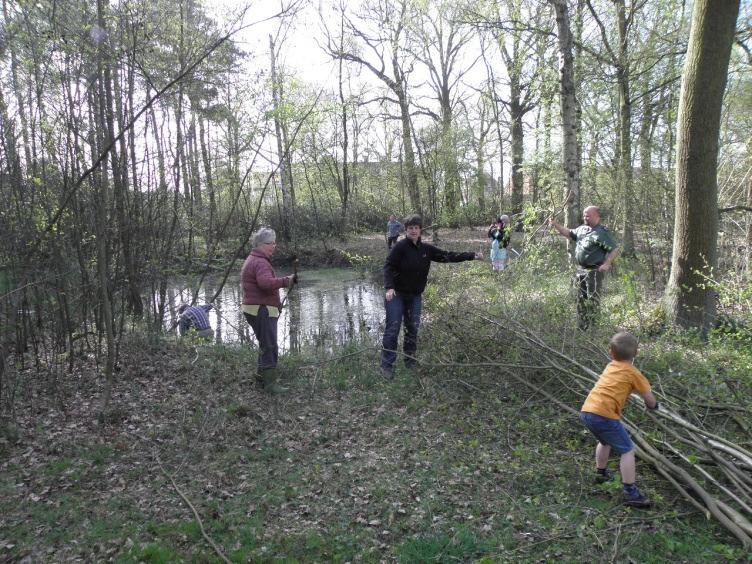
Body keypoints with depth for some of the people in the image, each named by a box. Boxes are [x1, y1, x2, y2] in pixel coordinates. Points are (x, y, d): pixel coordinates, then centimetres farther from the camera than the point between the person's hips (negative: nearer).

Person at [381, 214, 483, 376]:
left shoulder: (426, 249, 2)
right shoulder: (400, 247, -14)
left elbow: (447, 256, 5)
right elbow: (388, 267, -18)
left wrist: (472, 256, 3)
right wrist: (389, 287, -32)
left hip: (415, 296, 5)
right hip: (396, 295, -5)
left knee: (412, 329, 11)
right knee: (392, 329, -4)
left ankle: (410, 361, 26)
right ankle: (387, 365, 4)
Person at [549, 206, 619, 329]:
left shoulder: (602, 232, -14)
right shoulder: (582, 229, 10)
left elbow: (615, 249, -15)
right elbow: (569, 233, 22)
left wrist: (607, 264, -25)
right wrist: (555, 225, 11)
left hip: (594, 271, -8)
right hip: (580, 269, 9)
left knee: (592, 300, -5)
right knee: (581, 299, 15)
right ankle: (582, 327, 26)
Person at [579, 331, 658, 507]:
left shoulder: (610, 367, 20)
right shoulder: (633, 373, 3)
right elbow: (650, 399, 9)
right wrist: (652, 405, 29)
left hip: (586, 411, 7)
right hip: (603, 415, -7)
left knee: (605, 441, 33)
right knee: (627, 450, 5)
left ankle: (601, 472, 50)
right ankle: (631, 493, 5)